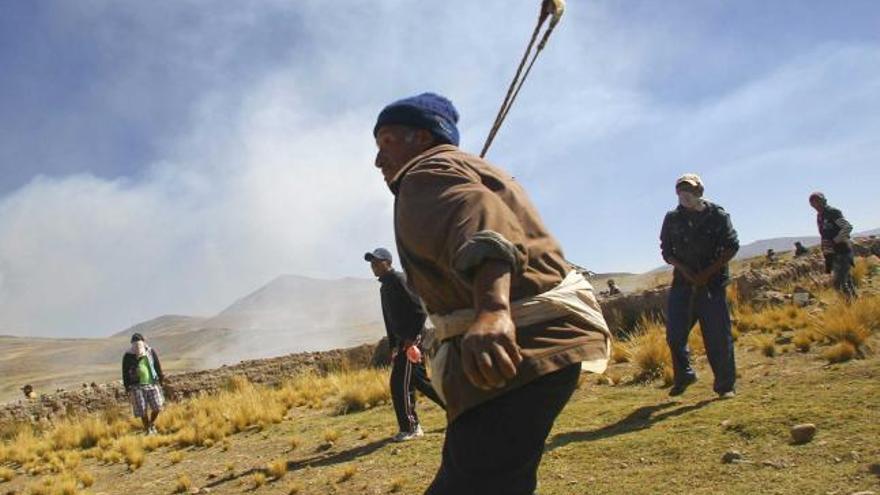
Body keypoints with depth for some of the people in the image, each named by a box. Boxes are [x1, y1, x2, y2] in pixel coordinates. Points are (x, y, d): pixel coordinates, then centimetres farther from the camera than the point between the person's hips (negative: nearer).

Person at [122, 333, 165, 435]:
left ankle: (152, 423, 24)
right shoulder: (128, 356, -5)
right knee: (143, 409, -3)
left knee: (157, 407, -4)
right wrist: (128, 388, -3)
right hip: (137, 386, -2)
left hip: (152, 384, 2)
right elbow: (125, 374, -1)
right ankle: (147, 429, 16)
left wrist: (161, 380, 9)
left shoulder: (151, 352, 1)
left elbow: (158, 367, 9)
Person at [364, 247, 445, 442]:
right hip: (402, 340, 10)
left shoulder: (399, 280, -10)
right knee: (419, 380, 13)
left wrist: (411, 338, -22)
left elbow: (420, 311, -18)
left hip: (412, 339, -10)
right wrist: (393, 346, 18)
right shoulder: (385, 287, 19)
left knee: (400, 383, -7)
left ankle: (409, 428, 3)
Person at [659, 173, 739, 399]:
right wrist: (685, 270, -10)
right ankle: (684, 375, 20)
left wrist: (708, 272, -11)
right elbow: (666, 251, 7)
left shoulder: (717, 215, -1)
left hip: (713, 283, -2)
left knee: (718, 335, -1)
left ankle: (726, 384, 13)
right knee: (674, 332, -2)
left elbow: (732, 247, -2)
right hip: (683, 282, 2)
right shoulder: (672, 218, 5)